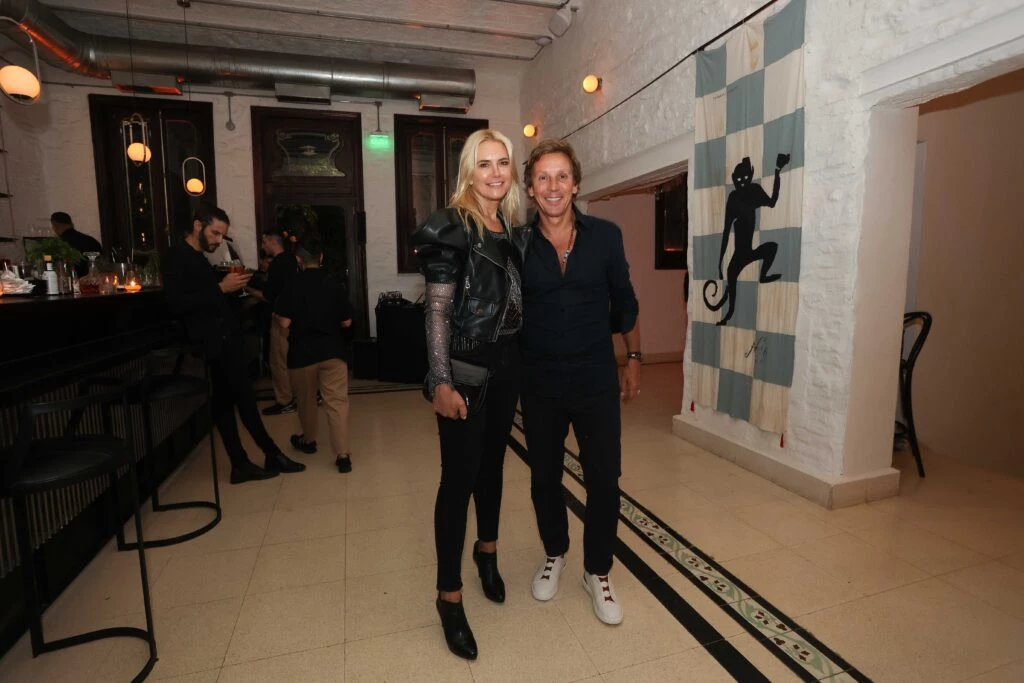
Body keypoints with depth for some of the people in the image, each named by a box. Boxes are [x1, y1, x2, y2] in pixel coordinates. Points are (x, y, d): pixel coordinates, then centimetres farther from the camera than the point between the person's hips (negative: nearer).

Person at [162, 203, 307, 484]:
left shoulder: (199, 258, 21)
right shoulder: (176, 257, -7)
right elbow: (177, 303, -19)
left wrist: (232, 288, 4)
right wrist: (221, 288, -19)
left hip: (223, 339, 9)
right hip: (214, 341, -9)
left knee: (225, 402, 9)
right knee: (244, 398, -5)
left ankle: (241, 465, 13)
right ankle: (272, 454, 5)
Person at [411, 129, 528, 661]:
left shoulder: (515, 231, 10)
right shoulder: (451, 228, -10)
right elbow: (437, 311, -14)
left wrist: (527, 362, 12)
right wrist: (441, 383, -19)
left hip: (508, 363, 6)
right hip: (465, 368, -6)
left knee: (493, 463, 18)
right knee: (459, 477, 0)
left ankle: (487, 552, 40)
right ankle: (449, 597, 15)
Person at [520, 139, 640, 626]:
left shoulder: (605, 236, -4)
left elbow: (624, 301, 7)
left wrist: (633, 358, 9)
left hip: (597, 382, 0)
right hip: (540, 386, 0)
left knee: (604, 481, 6)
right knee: (544, 478, 15)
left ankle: (597, 572, 31)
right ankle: (554, 554, 43)